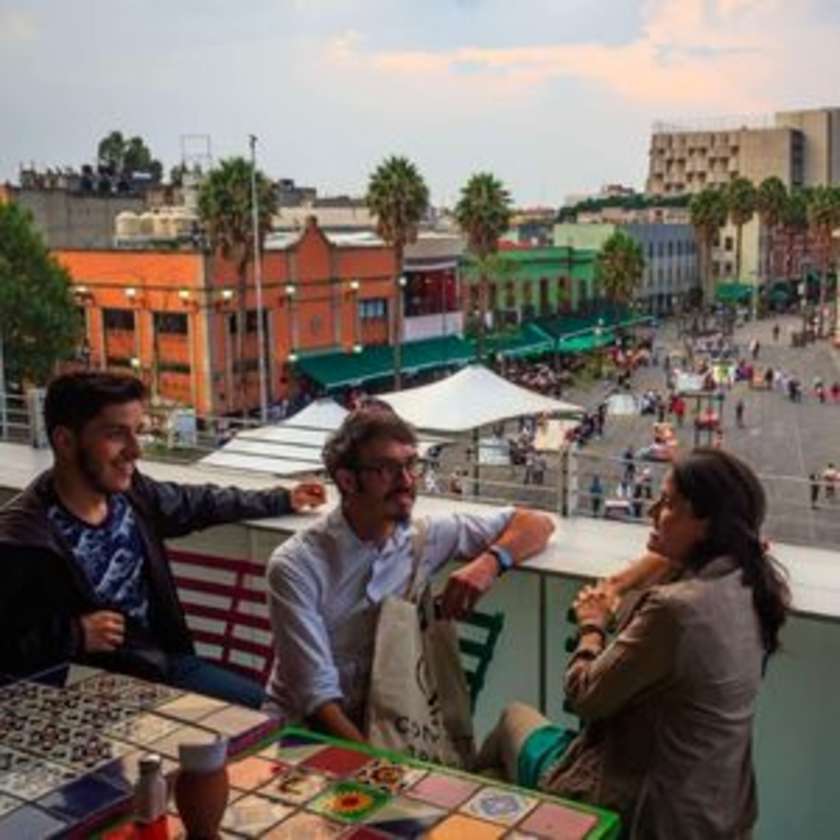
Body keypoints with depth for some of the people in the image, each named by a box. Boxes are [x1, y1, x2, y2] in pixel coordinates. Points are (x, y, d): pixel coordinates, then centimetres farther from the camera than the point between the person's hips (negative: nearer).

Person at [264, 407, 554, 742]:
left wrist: (490, 561, -15)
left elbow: (537, 524, 4)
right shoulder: (296, 565, -15)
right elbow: (317, 695, -17)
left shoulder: (427, 536, -4)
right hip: (304, 728, -5)